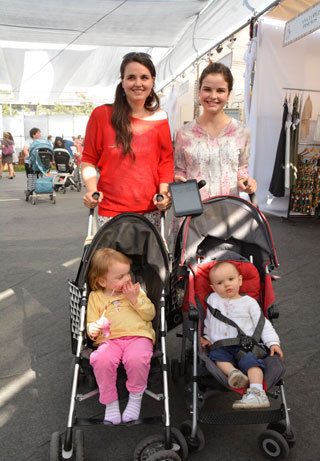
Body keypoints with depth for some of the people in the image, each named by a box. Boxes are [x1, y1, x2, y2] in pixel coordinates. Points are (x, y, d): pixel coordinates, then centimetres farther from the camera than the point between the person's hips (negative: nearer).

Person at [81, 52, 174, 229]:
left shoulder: (160, 118, 8)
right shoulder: (101, 115, 1)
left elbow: (166, 160, 13)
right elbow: (88, 160, 6)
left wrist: (164, 190, -4)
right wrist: (92, 190, -11)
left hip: (150, 210, 2)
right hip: (110, 211, -2)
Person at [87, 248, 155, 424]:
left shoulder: (135, 290, 18)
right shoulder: (95, 297, 16)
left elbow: (150, 314, 10)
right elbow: (91, 322, 16)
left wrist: (135, 299, -3)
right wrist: (93, 330, -8)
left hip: (138, 337, 0)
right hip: (110, 340, 1)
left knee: (137, 358, -34)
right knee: (101, 359, -32)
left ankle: (136, 397, -7)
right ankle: (110, 402, -11)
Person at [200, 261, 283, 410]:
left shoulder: (249, 302, 9)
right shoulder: (212, 299, 16)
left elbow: (263, 324, 9)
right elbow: (209, 321, 27)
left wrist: (273, 342, -1)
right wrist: (208, 338, 18)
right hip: (221, 346, 2)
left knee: (251, 360, -29)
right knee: (216, 354, -28)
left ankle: (257, 393, -38)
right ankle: (233, 373, -44)